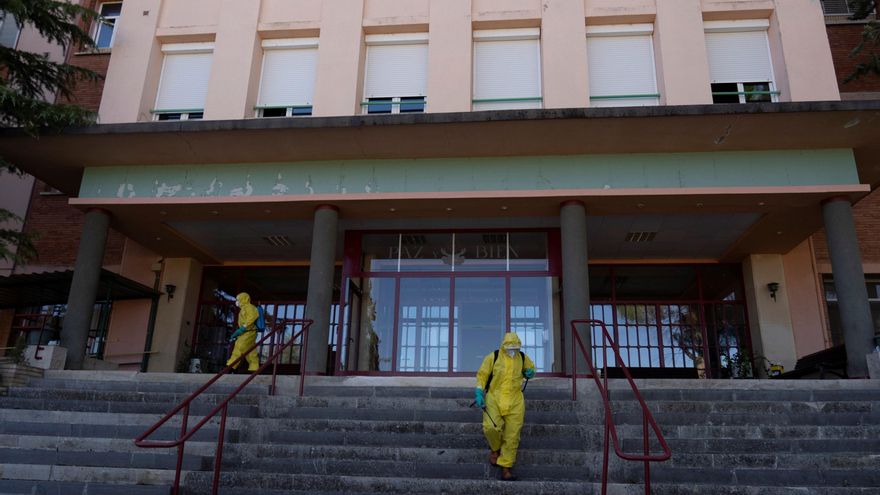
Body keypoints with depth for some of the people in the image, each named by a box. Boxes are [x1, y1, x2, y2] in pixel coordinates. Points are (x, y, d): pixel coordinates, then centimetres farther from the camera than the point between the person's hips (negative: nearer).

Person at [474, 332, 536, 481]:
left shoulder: (522, 357, 4)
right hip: (494, 398, -2)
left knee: (512, 436, 2)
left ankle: (505, 468, 15)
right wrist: (479, 393, -10)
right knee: (491, 427, -22)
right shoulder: (493, 357, -4)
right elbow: (482, 374, 0)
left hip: (515, 401, 2)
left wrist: (529, 372, -1)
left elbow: (530, 368, 24)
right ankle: (495, 448, 13)